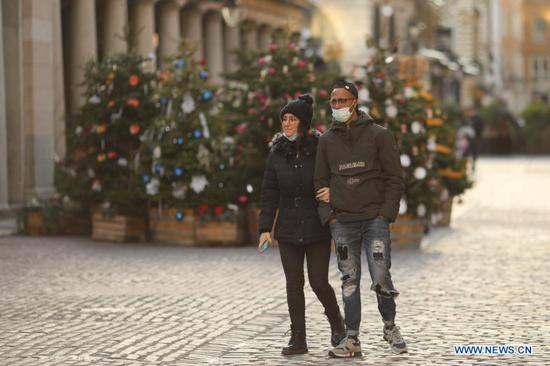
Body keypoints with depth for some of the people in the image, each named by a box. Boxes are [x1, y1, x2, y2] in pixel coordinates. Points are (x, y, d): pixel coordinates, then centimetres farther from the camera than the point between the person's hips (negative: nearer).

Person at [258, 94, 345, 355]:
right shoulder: (277, 153, 3)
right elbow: (269, 194, 4)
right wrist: (265, 228, -3)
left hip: (317, 229, -3)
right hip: (288, 230, 3)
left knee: (319, 282, -2)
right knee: (293, 285, 3)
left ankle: (336, 323, 26)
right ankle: (298, 339, 10)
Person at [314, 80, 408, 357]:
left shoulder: (378, 135, 2)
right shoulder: (326, 140, 11)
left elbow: (394, 178, 0)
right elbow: (320, 182, 15)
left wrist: (386, 214, -9)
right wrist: (329, 214, 2)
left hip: (374, 218, -3)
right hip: (342, 223, 3)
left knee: (381, 277, -9)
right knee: (349, 280, 5)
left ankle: (390, 327, 13)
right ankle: (352, 340, 9)